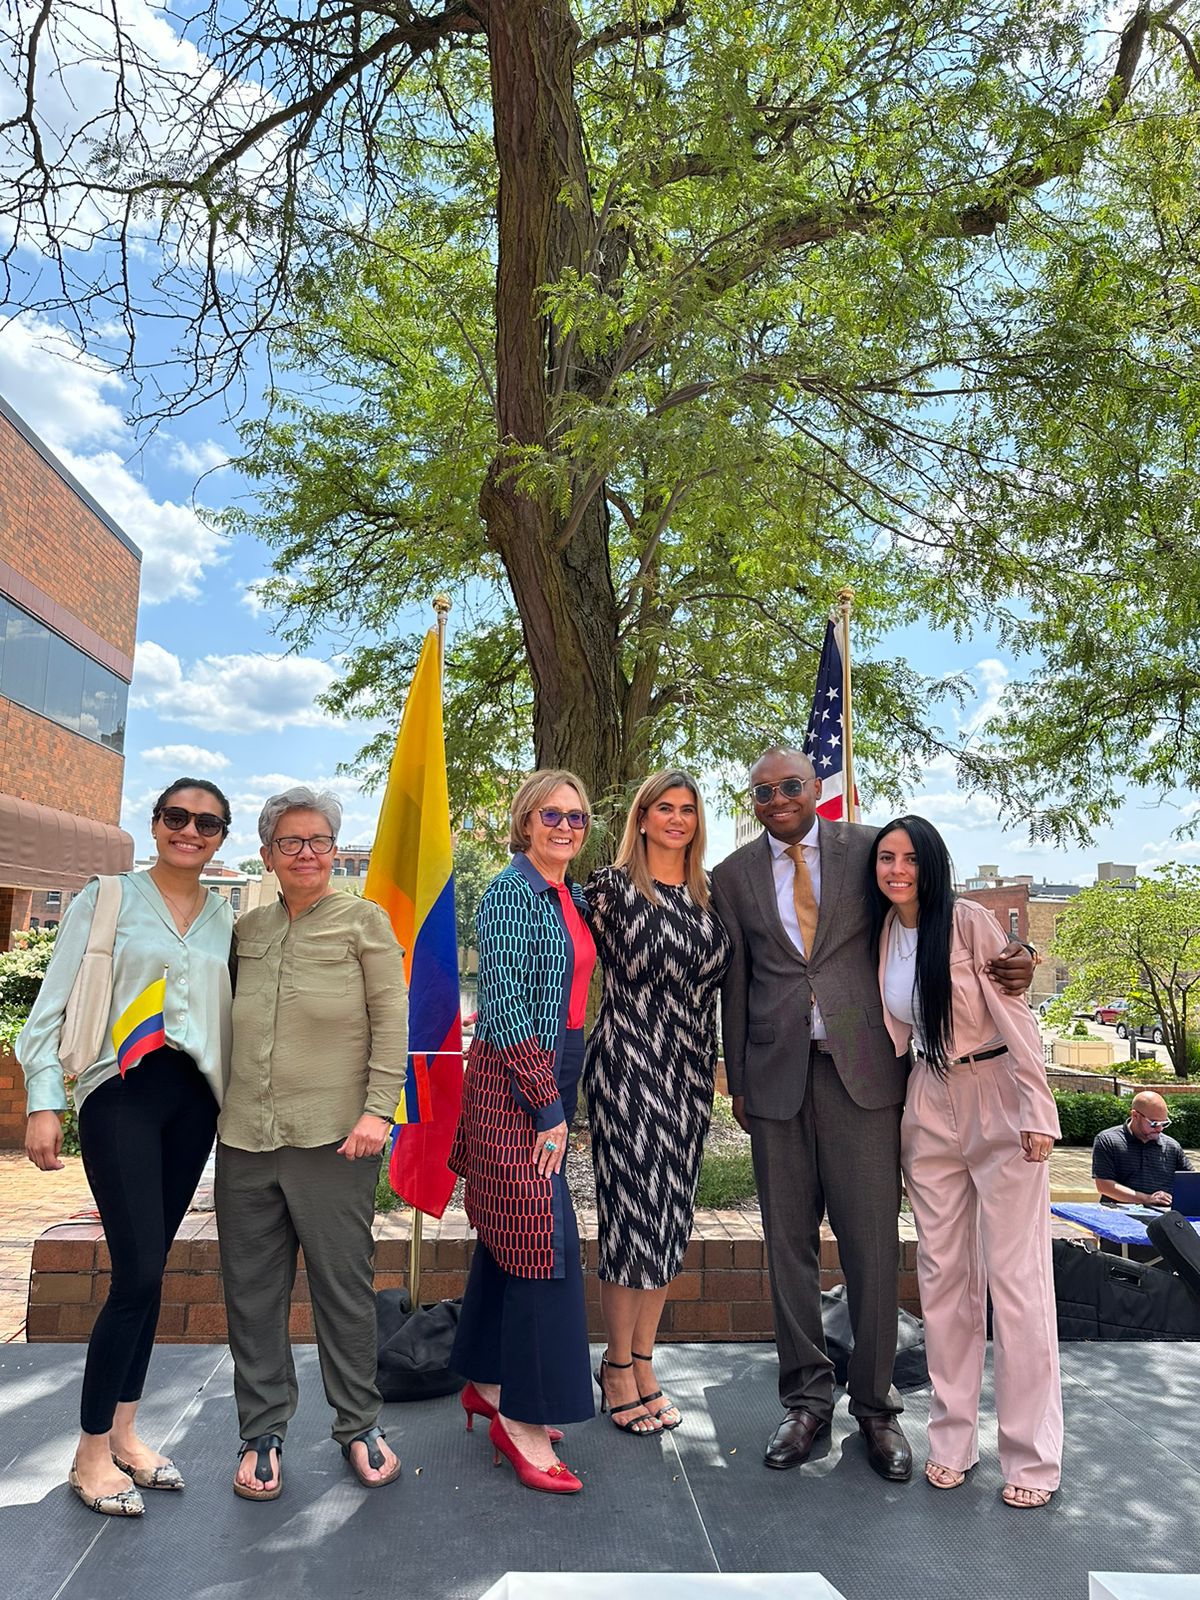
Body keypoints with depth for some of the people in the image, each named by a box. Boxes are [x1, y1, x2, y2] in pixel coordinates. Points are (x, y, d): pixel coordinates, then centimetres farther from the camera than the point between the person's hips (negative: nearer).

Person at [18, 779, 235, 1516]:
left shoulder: (227, 918, 10)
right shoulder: (108, 897, 0)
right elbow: (55, 1006, -1)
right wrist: (45, 1102, -8)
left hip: (194, 1099, 4)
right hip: (122, 1093, -4)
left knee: (149, 1269, 10)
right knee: (138, 1271, -7)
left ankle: (124, 1431, 25)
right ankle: (91, 1452, 11)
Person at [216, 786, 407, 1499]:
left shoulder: (363, 919, 1)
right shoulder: (248, 929, 13)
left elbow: (391, 1019, -4)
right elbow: (228, 1026, 21)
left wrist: (378, 1109, -11)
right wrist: (219, 1107, 14)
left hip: (332, 1138, -4)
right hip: (244, 1139, 4)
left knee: (344, 1285, 6)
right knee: (253, 1291, 11)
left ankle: (359, 1425, 24)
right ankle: (263, 1431, 27)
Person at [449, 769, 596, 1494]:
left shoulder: (574, 898, 12)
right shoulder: (511, 892, -13)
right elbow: (506, 1005, -19)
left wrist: (564, 1095, 14)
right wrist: (548, 1105, -17)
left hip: (553, 1076, 8)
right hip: (515, 1083, -8)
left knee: (509, 1232, 17)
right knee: (543, 1239, -5)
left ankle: (488, 1382, 32)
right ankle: (522, 1416, 9)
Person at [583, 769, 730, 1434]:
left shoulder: (707, 894, 9)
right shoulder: (611, 884, -6)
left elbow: (714, 977, 15)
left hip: (689, 1072, 5)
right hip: (627, 1066, -5)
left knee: (671, 1218, 12)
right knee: (631, 1215, 1)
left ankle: (642, 1361, 27)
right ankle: (619, 1369, 19)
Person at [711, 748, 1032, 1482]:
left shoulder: (869, 848, 2)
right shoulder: (734, 875, 6)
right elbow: (735, 984, 9)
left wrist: (1006, 957, -13)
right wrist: (738, 1081, 8)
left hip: (863, 1068, -1)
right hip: (778, 1076, 2)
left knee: (872, 1241, 4)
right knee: (789, 1243, 10)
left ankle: (876, 1406, 23)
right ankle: (807, 1400, 27)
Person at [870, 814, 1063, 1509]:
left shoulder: (970, 921, -11)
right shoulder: (884, 934, 5)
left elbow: (1015, 1016, -12)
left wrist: (1038, 1111, -15)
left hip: (998, 1102, -5)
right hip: (929, 1108, 5)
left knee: (1017, 1279, 1)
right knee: (943, 1274, 11)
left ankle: (1033, 1456, 15)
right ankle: (953, 1438, 24)